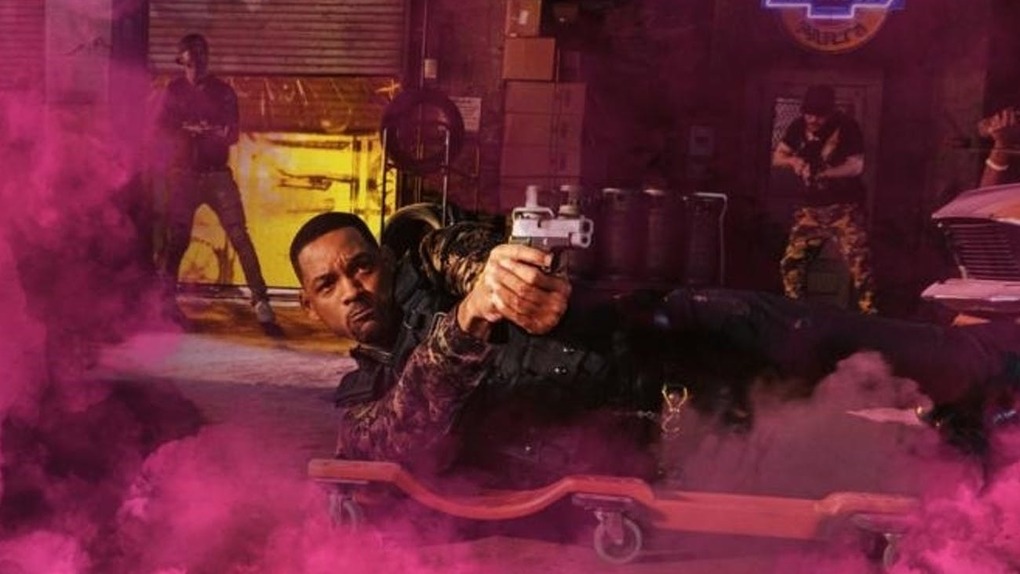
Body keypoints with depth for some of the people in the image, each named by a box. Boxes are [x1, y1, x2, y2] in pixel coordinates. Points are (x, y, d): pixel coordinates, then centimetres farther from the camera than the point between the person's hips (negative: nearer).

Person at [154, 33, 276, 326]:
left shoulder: (223, 91, 6)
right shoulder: (174, 90, 7)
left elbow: (233, 134, 1)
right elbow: (161, 128, 1)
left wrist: (207, 131, -19)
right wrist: (189, 131, -17)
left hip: (217, 174, 0)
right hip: (183, 174, 0)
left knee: (239, 235, -9)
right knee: (177, 239, 3)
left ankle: (260, 299, -9)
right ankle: (166, 299, 16)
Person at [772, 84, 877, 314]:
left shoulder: (846, 127, -11)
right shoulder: (799, 126, 2)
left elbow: (856, 166, -16)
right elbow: (776, 157, 4)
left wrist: (823, 173, -30)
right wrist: (793, 160, -18)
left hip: (844, 206, -4)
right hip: (810, 205, 4)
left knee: (859, 261, -15)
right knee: (792, 260, 2)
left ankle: (868, 311, -9)